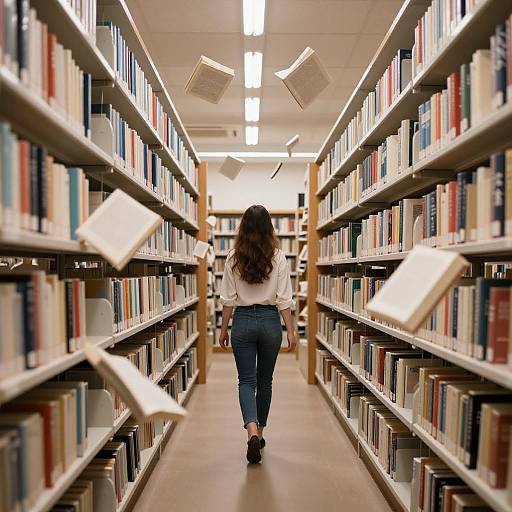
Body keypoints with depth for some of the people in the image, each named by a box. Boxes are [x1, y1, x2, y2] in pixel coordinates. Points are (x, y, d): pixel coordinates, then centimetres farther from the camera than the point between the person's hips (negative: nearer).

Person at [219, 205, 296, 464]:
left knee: (246, 381, 7)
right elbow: (284, 299, -7)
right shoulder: (278, 256, -6)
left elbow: (228, 299, -2)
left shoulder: (233, 258, -5)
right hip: (270, 321, 1)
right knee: (264, 380, 17)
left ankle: (252, 431, -13)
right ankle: (259, 433, 29)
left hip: (242, 321, 0)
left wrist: (224, 329, 8)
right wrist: (291, 331, 0)